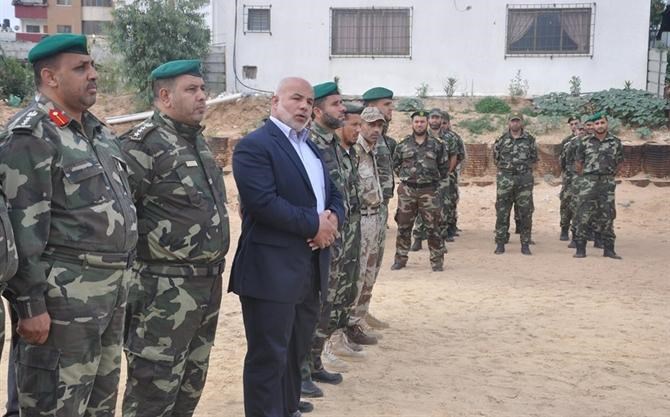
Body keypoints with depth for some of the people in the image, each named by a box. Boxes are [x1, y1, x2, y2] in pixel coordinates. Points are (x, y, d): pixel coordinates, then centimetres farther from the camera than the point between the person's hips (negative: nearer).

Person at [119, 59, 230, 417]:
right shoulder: (143, 144, -14)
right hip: (165, 288, -8)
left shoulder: (198, 141, 14)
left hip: (208, 283, 9)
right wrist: (132, 276, -15)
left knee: (191, 385, 17)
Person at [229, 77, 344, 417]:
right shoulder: (254, 146, -9)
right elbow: (264, 203, -22)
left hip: (311, 269, 9)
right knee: (269, 356, -1)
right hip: (272, 270, -8)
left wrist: (333, 219, -6)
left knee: (296, 351, 18)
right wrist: (315, 224, -15)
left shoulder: (311, 147, 19)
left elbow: (333, 195, 18)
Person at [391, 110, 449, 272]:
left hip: (429, 191, -1)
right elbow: (395, 164, 15)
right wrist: (404, 177, 8)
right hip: (407, 191, 1)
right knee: (403, 226, 5)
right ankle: (400, 258, 16)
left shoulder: (436, 145, 2)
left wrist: (438, 183, 5)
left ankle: (437, 260, 9)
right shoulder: (403, 145, 4)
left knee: (433, 227, 0)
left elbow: (444, 166, 9)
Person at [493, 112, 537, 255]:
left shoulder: (529, 139, 6)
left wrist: (523, 167, 6)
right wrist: (505, 168, 8)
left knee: (525, 213, 0)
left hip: (524, 180, 0)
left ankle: (525, 244, 8)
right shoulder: (501, 140, 6)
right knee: (502, 213, 0)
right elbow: (496, 159, 14)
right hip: (505, 180, 0)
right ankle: (500, 244, 7)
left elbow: (534, 158, 13)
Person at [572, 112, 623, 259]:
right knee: (583, 215, -4)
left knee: (607, 216, 5)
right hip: (588, 182, -1)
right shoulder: (585, 142, 1)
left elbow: (618, 162, 16)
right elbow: (578, 162, 9)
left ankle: (609, 249, 13)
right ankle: (580, 248, 1)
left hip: (607, 183, 1)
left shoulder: (615, 142, 5)